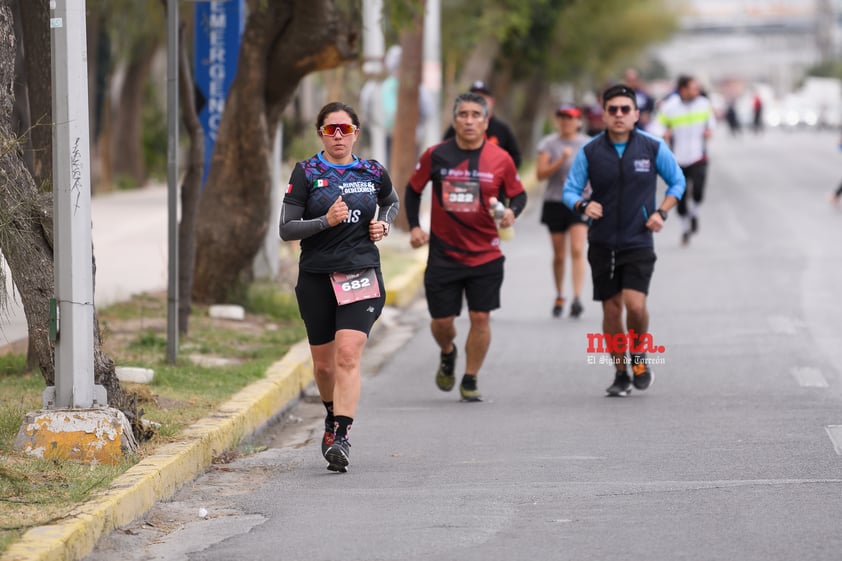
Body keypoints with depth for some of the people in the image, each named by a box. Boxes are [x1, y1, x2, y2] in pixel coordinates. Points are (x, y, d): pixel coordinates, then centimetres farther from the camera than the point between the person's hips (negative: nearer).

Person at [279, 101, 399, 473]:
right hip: (316, 278, 1)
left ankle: (340, 436, -22)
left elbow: (391, 202, 27)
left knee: (348, 355, -18)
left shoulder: (373, 173, 6)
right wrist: (326, 221, -18)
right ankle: (333, 416, 39)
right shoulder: (306, 173, 0)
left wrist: (384, 224, 6)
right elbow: (286, 229, -4)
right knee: (323, 364, 10)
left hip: (361, 275, -1)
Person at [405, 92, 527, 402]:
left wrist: (512, 211, -13)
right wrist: (414, 226, 1)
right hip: (443, 254, 0)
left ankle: (470, 381, 13)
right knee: (441, 321, 3)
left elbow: (518, 193, 8)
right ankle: (447, 354, 38)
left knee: (480, 317, -2)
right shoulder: (435, 155, -3)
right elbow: (413, 190, 11)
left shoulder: (500, 159, -4)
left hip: (486, 255, 0)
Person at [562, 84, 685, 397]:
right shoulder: (589, 152, -1)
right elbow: (570, 190, 4)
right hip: (602, 244, 2)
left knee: (635, 304, -17)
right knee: (611, 310, 6)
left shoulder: (653, 148, -2)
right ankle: (621, 374, 21)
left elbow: (677, 181, 12)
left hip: (638, 242, -2)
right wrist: (583, 205, -18)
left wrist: (661, 211, -3)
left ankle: (638, 355, 11)